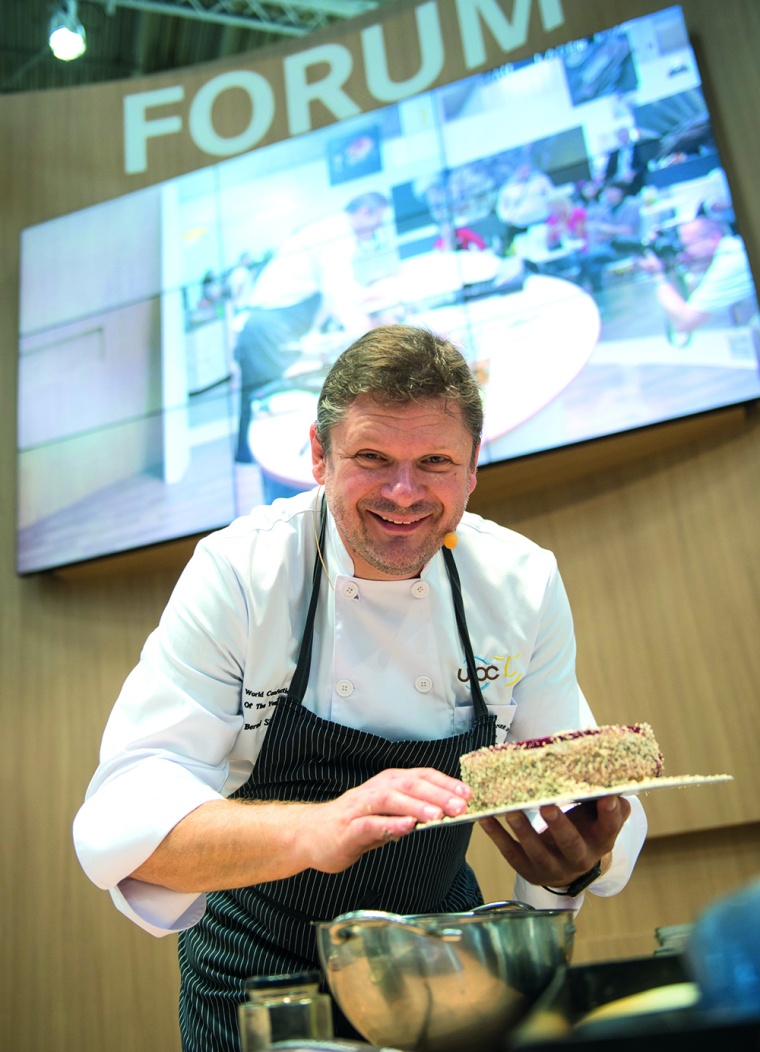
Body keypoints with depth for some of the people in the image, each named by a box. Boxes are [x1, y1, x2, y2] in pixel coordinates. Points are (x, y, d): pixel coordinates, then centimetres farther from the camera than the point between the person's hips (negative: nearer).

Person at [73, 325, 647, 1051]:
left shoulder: (524, 585, -15)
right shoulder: (236, 574, -24)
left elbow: (565, 787, -12)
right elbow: (125, 817, -31)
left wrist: (579, 861, -36)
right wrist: (315, 831, -49)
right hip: (259, 969, -2)